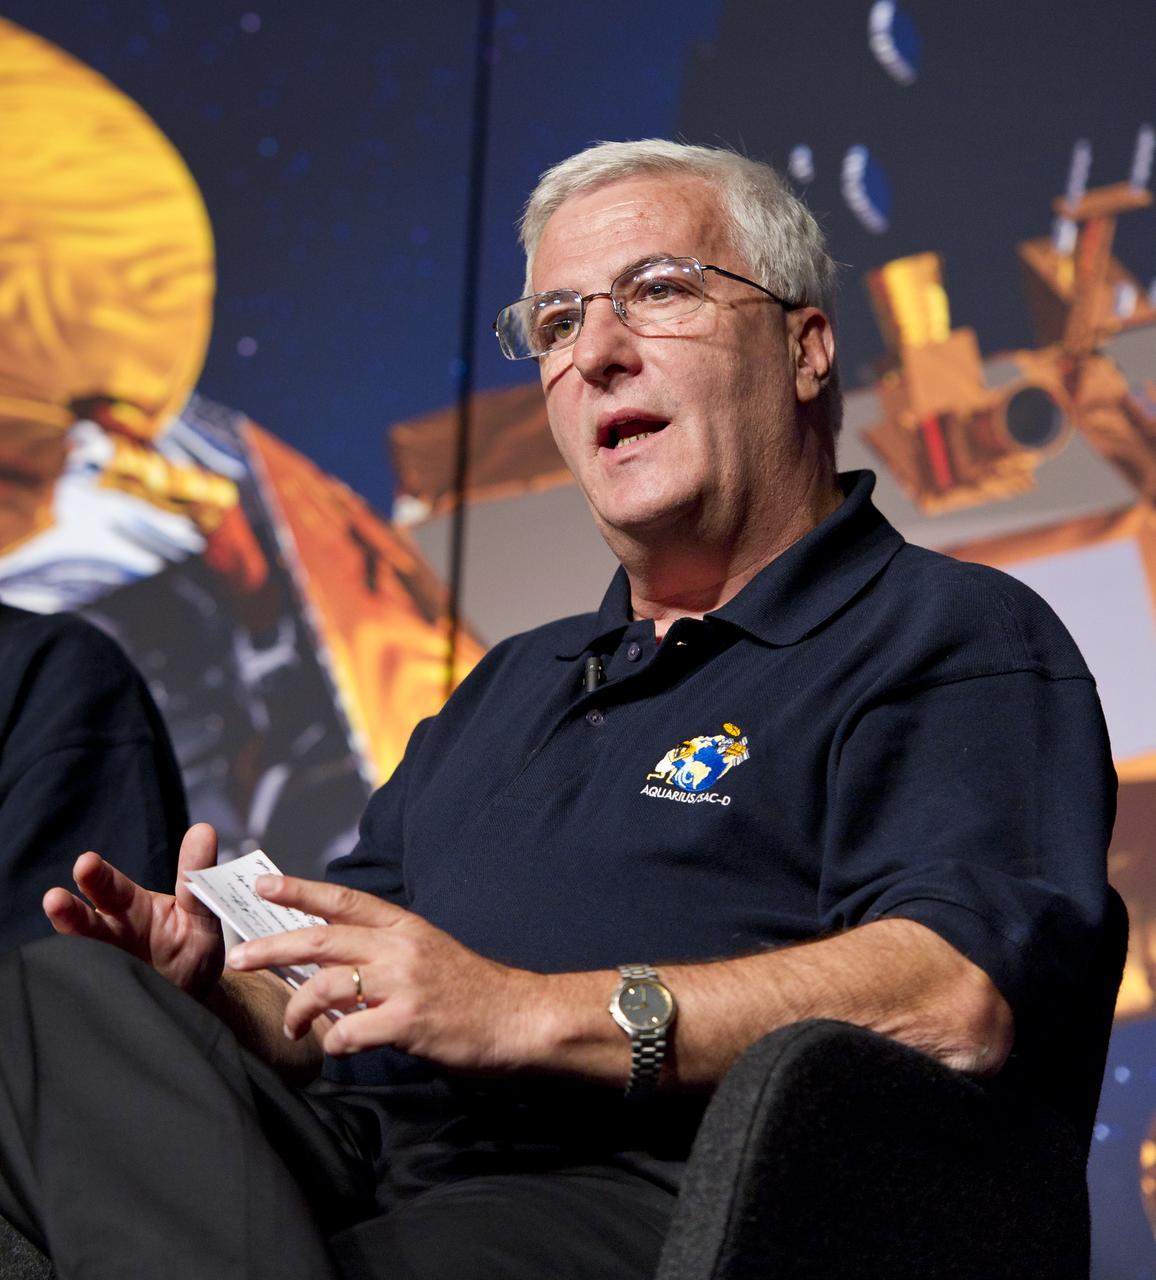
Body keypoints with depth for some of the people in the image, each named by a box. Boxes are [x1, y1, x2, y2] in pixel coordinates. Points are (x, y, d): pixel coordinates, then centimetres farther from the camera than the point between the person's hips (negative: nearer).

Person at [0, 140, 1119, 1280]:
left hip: (647, 1188, -8)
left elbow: (959, 1000, -14)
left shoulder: (959, 640, 7)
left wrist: (529, 1013, -16)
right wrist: (218, 992, 3)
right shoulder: (512, 685, 34)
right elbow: (327, 1009, 28)